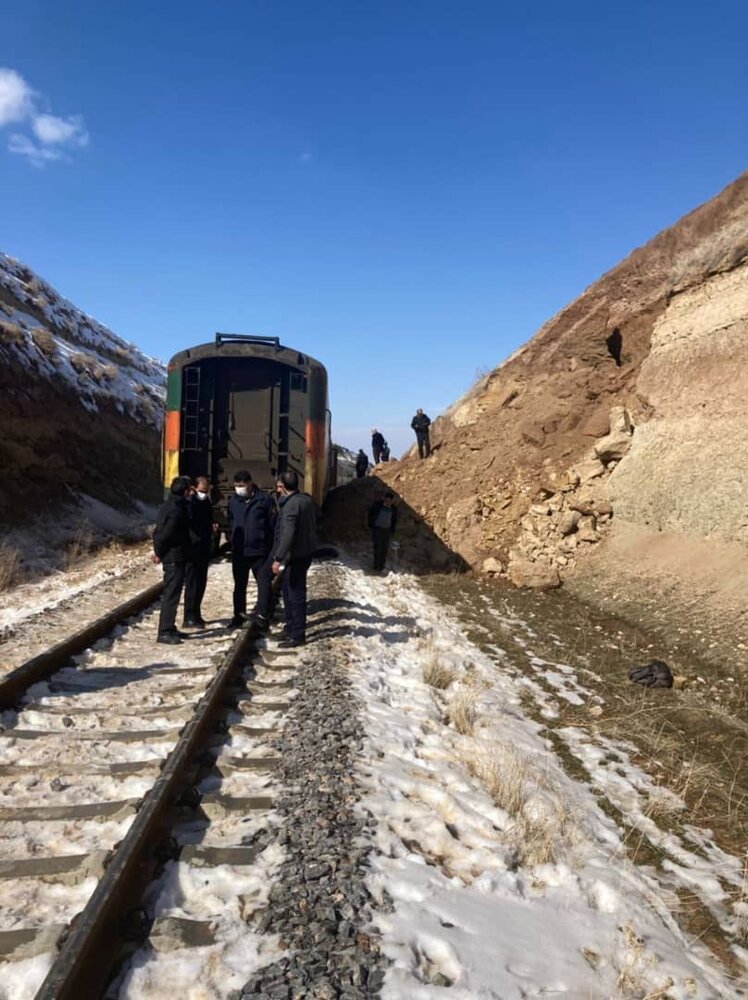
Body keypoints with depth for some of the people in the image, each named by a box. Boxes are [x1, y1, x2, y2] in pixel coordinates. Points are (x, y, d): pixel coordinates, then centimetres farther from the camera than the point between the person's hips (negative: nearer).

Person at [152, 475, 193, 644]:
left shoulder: (167, 506, 11)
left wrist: (158, 552, 12)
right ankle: (165, 632, -2)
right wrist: (159, 554, -8)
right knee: (171, 594, -6)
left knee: (170, 593, 16)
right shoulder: (177, 510, -20)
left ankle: (168, 628, 25)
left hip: (169, 556, 10)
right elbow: (164, 535, -21)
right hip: (176, 557, -10)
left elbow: (158, 531, 13)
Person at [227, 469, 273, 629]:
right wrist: (232, 540, 6)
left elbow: (272, 525, -5)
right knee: (239, 586, 14)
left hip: (259, 551, -4)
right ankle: (238, 616, 25)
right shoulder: (233, 500, 5)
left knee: (264, 584, 0)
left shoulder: (264, 500, -7)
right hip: (239, 552, 4)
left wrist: (271, 548, -8)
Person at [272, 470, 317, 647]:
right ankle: (291, 625, 34)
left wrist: (278, 558, -28)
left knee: (295, 594, -2)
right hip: (307, 551, 9)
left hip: (295, 556, -9)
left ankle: (297, 635, 5)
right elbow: (313, 524, 16)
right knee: (287, 588, 22)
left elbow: (288, 534, -28)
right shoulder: (307, 500, 6)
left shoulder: (291, 505, -21)